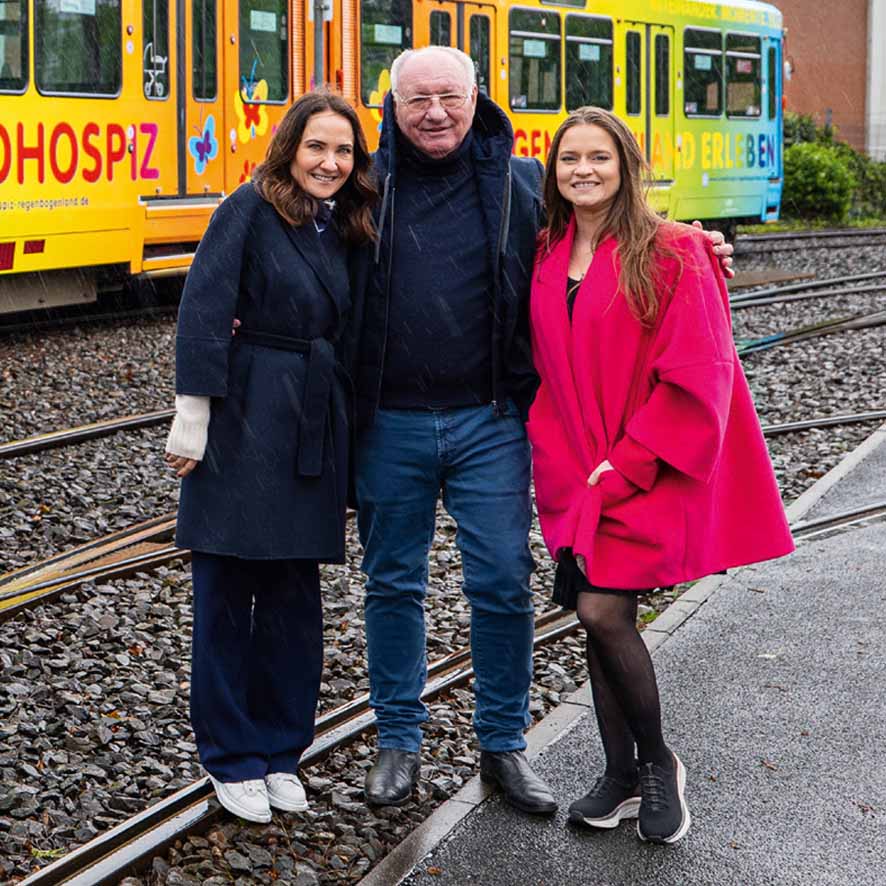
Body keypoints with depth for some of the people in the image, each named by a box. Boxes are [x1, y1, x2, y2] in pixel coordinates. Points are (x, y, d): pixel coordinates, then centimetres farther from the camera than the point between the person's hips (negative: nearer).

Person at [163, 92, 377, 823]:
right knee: (227, 590, 2)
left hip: (316, 428, 6)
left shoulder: (344, 228, 11)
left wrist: (350, 432, 10)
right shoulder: (251, 209, -7)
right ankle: (231, 756, 13)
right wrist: (193, 415, -17)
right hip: (244, 421, -5)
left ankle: (280, 749, 20)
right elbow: (203, 311, -13)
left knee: (295, 593, 9)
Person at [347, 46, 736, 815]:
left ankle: (504, 744, 19)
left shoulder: (522, 182, 4)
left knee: (503, 584, 3)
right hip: (391, 424, 0)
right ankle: (399, 742, 25)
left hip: (490, 421, 0)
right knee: (393, 584, 10)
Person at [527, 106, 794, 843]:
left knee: (602, 609, -15)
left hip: (649, 471, -6)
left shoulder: (671, 254, -9)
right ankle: (622, 776, 22)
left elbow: (696, 375, -13)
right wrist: (559, 459, 6)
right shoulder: (546, 258, 8)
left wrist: (626, 463, -15)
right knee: (597, 616, 8)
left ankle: (658, 762, 6)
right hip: (576, 475, 6)